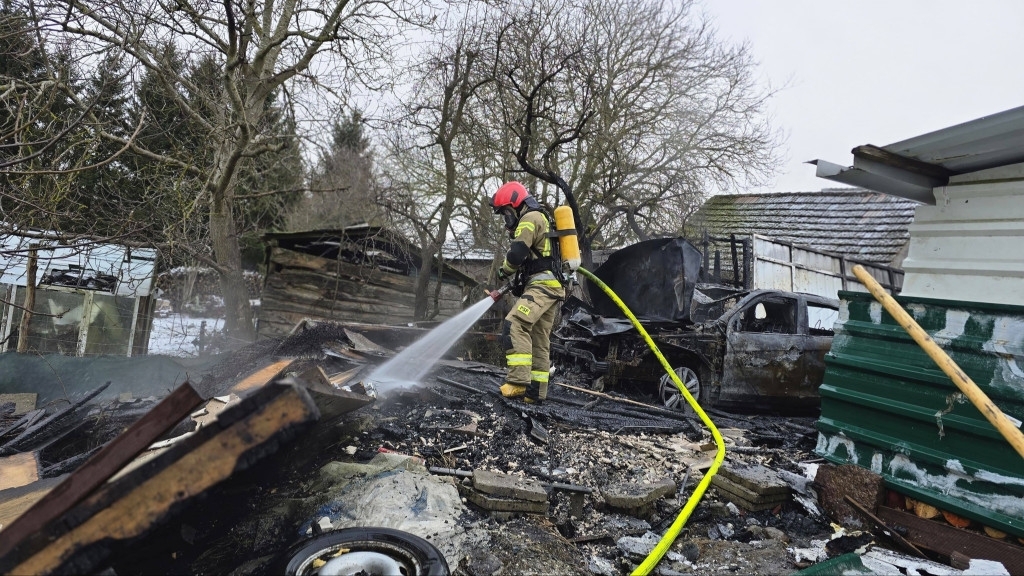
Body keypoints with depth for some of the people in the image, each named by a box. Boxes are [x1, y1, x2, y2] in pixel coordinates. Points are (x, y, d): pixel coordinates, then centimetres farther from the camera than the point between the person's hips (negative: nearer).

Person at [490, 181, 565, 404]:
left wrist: (503, 272, 4)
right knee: (539, 340, 10)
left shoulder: (530, 218, -5)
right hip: (551, 285, 11)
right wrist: (518, 283, 18)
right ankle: (536, 391, 12)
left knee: (514, 324, -24)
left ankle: (519, 381, -31)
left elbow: (516, 253, -15)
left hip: (543, 285, -11)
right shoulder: (541, 219, 28)